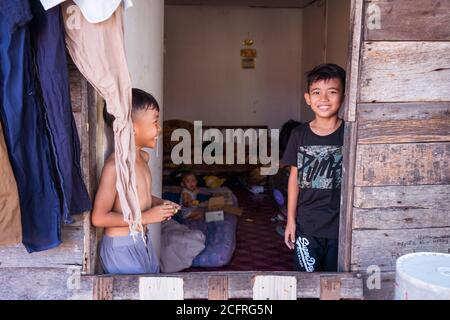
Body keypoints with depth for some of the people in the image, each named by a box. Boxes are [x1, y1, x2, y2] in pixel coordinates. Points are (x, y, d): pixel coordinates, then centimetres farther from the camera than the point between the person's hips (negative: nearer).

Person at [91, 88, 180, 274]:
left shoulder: (143, 158, 4)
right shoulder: (114, 166, -23)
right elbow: (99, 218, -23)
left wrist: (160, 203, 2)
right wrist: (145, 217, -22)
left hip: (143, 242, 9)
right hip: (121, 248, -9)